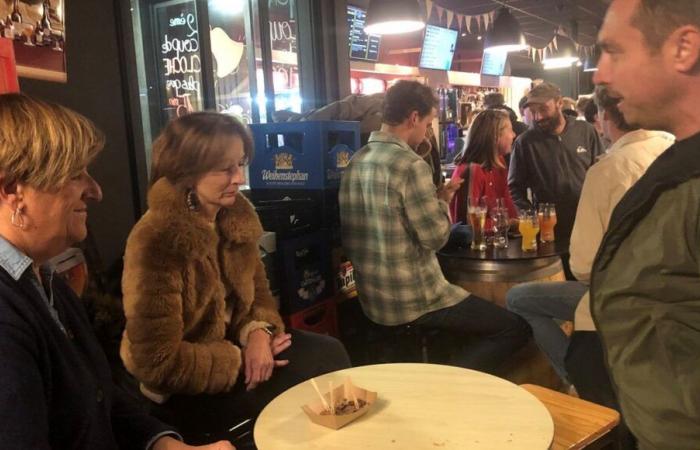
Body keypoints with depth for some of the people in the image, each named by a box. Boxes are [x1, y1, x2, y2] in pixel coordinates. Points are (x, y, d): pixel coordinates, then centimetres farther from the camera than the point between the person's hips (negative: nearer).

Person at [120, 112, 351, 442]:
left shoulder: (235, 215, -3)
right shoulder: (156, 241, -25)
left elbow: (258, 291, 6)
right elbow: (158, 362, -24)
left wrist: (259, 332, -15)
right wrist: (240, 360, -18)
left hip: (233, 344, 7)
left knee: (329, 354, -9)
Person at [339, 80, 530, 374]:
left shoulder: (356, 162, 6)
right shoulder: (410, 165, -20)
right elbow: (436, 237, -19)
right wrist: (443, 202, 0)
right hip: (414, 300, -9)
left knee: (479, 312, 29)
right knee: (516, 328, 3)